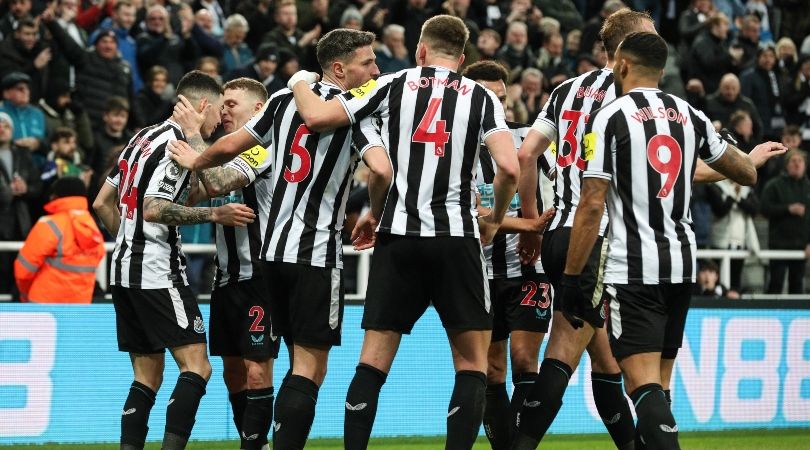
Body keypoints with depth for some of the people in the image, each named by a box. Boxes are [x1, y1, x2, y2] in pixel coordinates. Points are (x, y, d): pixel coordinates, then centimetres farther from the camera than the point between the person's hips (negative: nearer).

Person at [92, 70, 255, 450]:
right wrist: (214, 215, -19)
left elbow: (102, 203, 19)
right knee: (196, 366, -11)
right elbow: (154, 210, -21)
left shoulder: (144, 137, 15)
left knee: (148, 375, 11)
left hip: (124, 267, 9)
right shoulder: (177, 145, -11)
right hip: (157, 271, -9)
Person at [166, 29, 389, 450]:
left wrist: (196, 160, 31)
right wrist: (374, 216, -2)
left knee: (303, 361, 17)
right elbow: (381, 170, -21)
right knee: (310, 368, -5)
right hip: (318, 253, -6)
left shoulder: (285, 98, 9)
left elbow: (228, 146, 10)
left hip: (273, 249, 6)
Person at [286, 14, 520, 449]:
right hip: (457, 238, -1)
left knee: (373, 361, 6)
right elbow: (509, 167, -9)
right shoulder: (481, 96, 4)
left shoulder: (393, 85, 6)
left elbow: (316, 117, 1)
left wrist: (300, 83, 24)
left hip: (397, 237, 1)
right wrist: (494, 218, 10)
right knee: (471, 363, 5)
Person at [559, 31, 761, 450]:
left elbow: (592, 204, -12)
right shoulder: (691, 116, 10)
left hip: (633, 269, -6)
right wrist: (753, 157, 47)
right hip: (682, 262, 6)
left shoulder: (608, 118, -7)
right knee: (656, 383, 15)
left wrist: (570, 277, -7)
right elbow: (745, 173, 23)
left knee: (643, 384, -12)